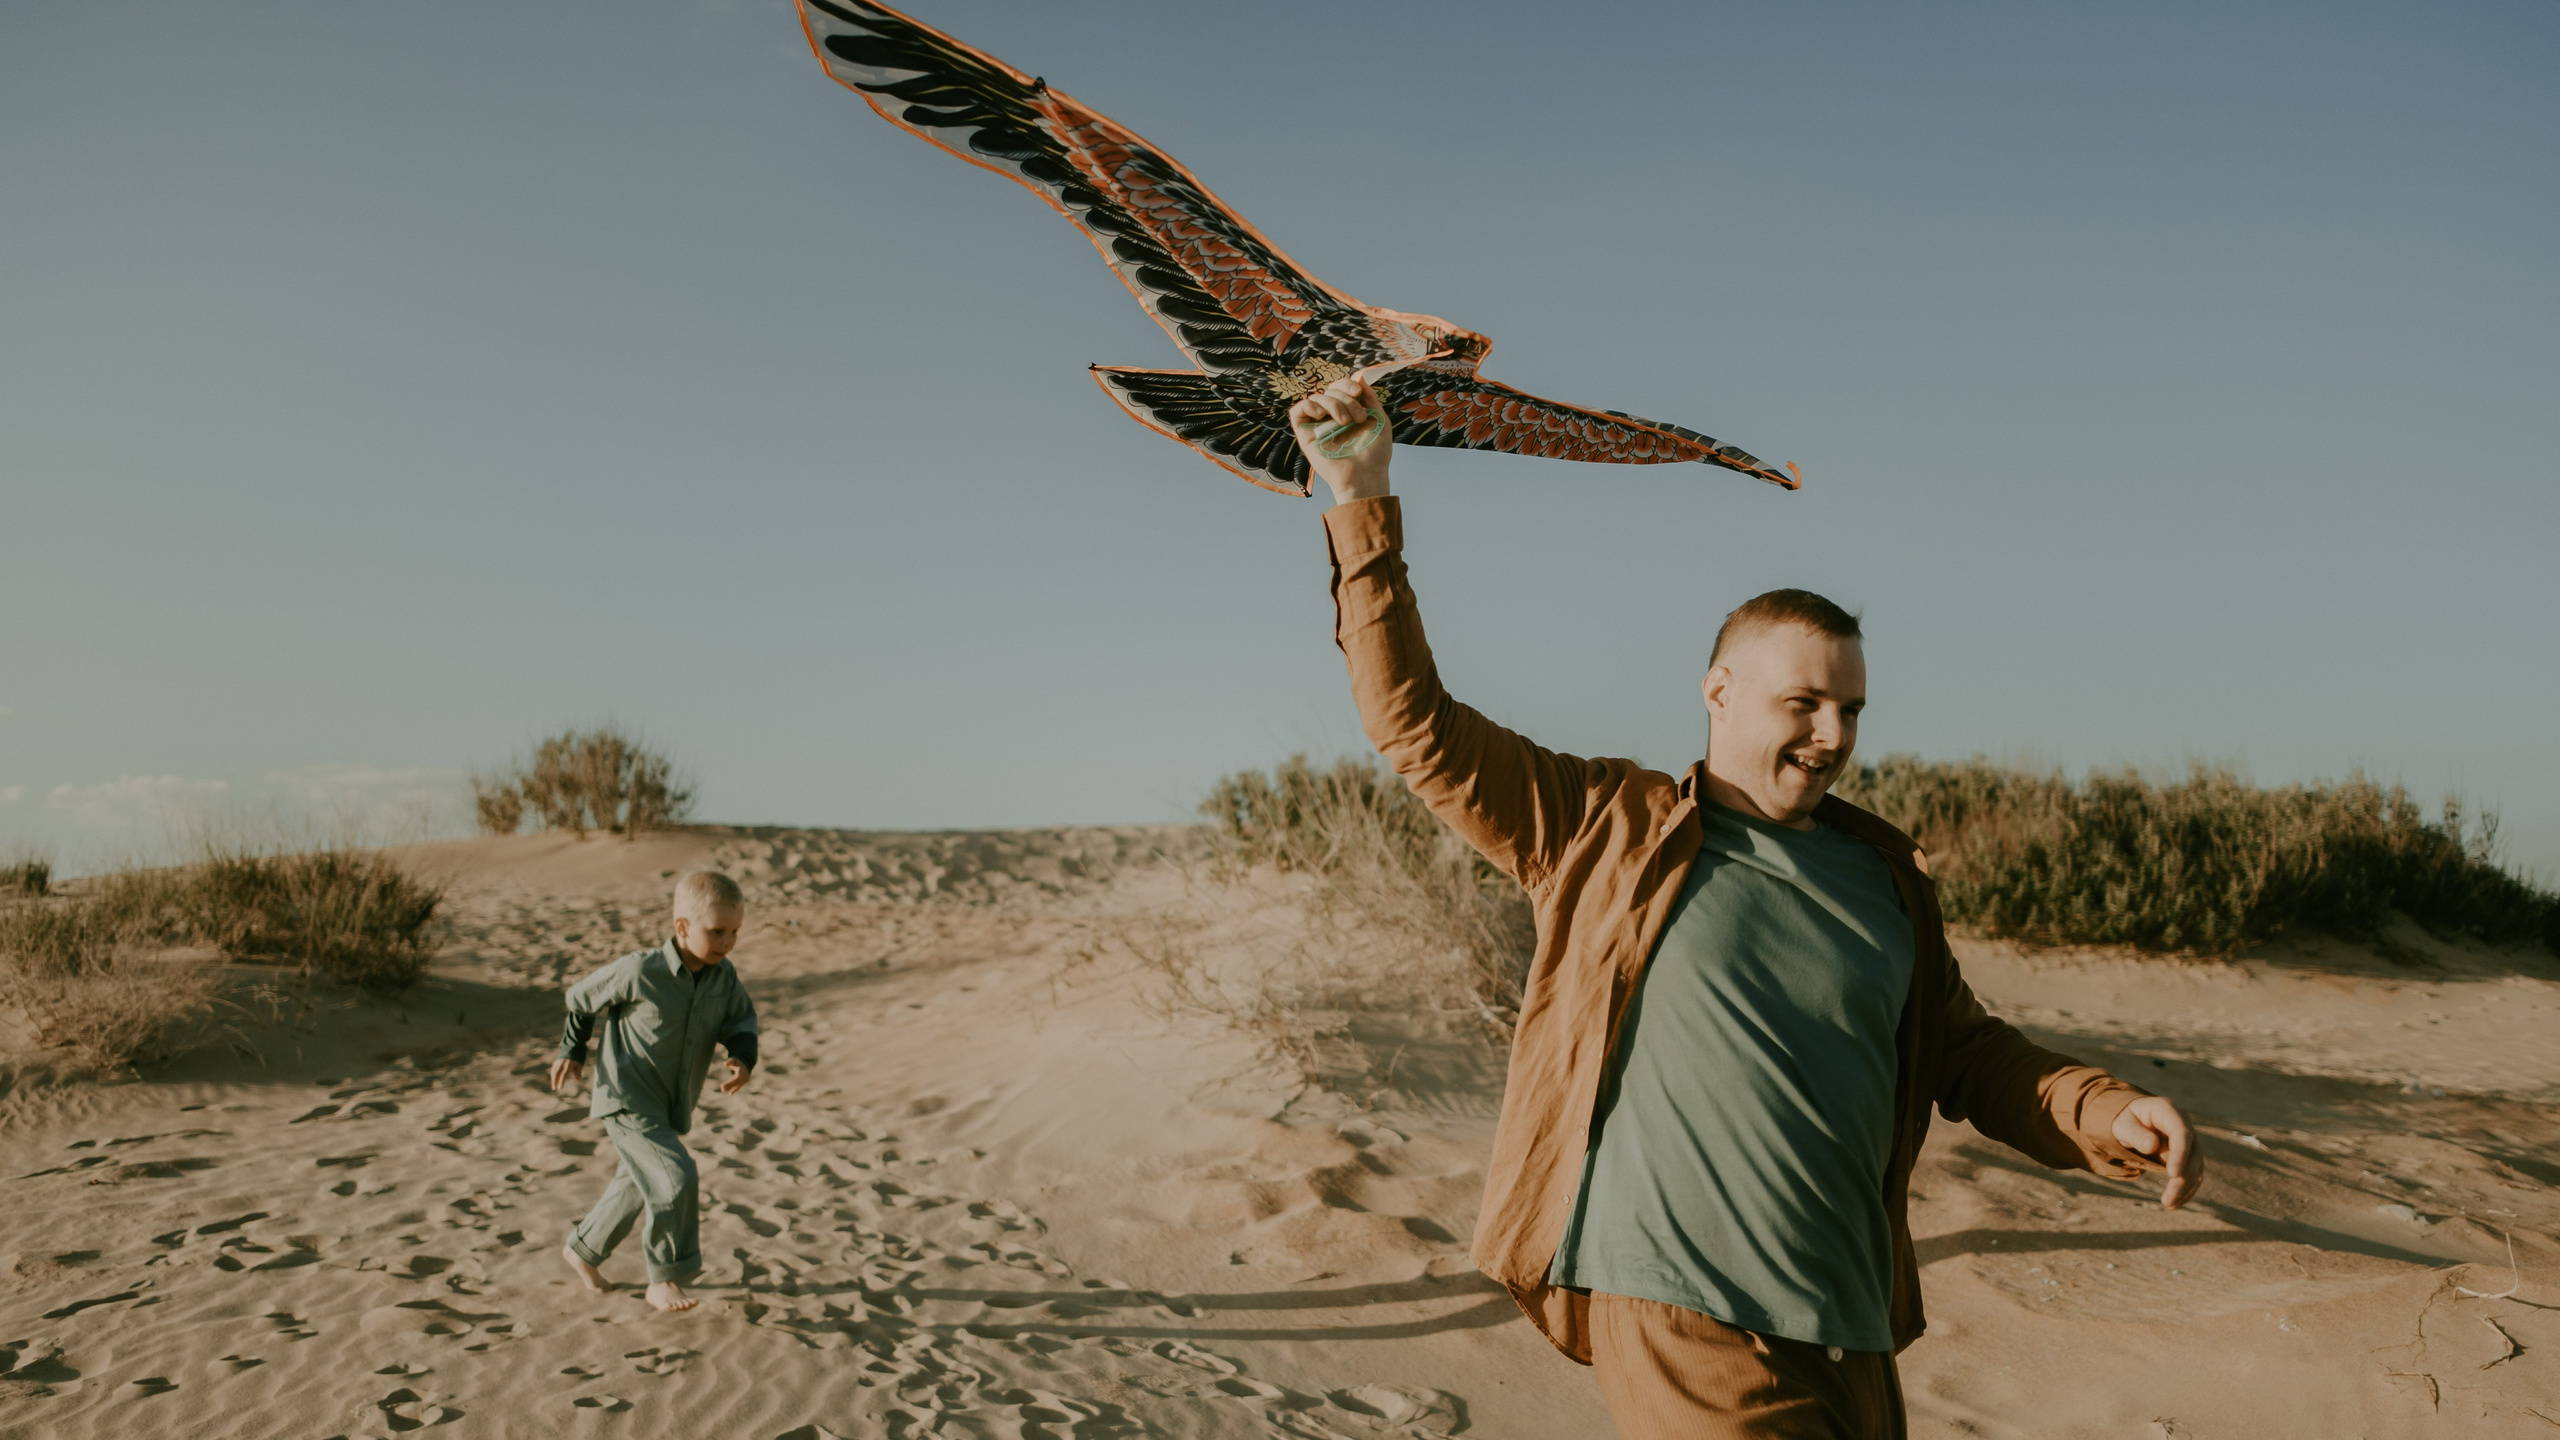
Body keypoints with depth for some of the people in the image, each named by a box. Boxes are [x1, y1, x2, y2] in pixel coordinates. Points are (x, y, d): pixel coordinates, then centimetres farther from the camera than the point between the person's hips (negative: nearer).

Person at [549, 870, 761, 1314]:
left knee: (638, 1186, 23)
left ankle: (582, 1250, 47)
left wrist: (743, 1057, -16)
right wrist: (572, 1051, 6)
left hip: (671, 1108, 7)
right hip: (626, 1101, -7)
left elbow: (741, 1016, 5)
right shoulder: (640, 972, -22)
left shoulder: (723, 976, -8)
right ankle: (665, 1279, -5)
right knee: (676, 1179, -21)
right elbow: (583, 998, -6)